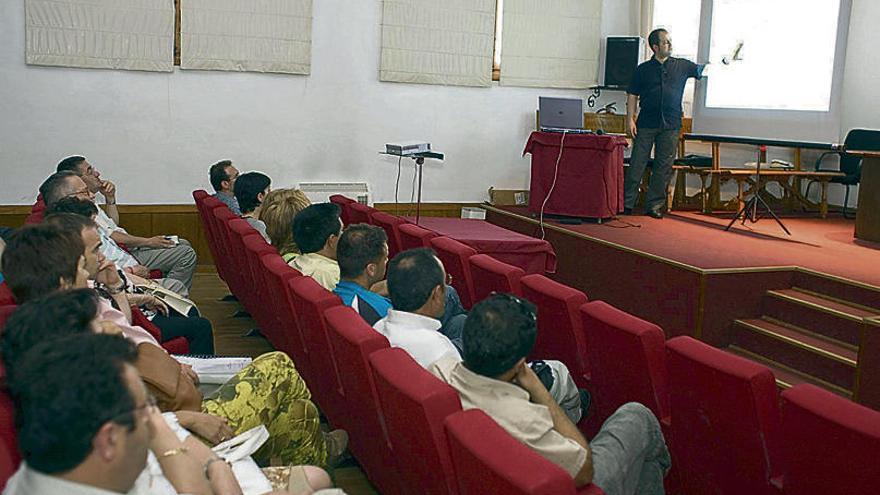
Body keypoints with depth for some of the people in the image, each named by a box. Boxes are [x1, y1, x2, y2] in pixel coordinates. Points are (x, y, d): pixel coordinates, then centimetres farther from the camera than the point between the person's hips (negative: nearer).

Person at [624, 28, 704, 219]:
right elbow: (632, 96, 6)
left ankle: (654, 205, 9)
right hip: (646, 124, -1)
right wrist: (630, 119, -3)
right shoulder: (643, 69, 6)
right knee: (637, 163, -2)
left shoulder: (682, 66, 9)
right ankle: (627, 203, 3)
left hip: (670, 125, 1)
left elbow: (702, 71, 7)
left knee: (664, 167, 2)